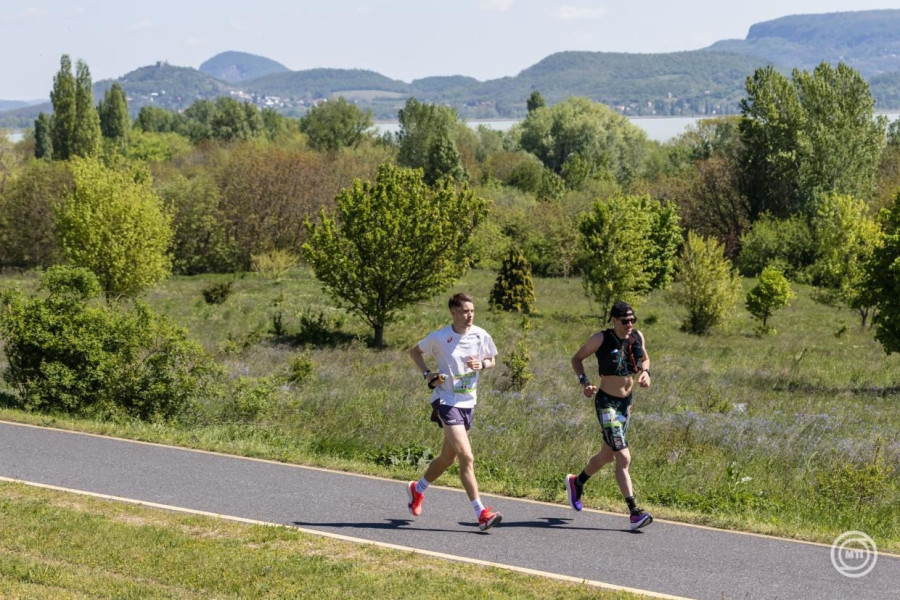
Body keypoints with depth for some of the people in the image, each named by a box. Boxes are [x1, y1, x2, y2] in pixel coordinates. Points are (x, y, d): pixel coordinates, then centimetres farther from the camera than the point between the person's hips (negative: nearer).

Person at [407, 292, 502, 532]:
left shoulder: (481, 336, -1)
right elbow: (415, 351, 7)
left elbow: (492, 360, 14)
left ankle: (417, 489, 45)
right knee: (467, 457, -17)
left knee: (447, 458, 18)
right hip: (446, 401, -6)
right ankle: (482, 514, -19)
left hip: (468, 403, 6)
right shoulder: (439, 337, -9)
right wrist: (427, 373, -8)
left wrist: (482, 364, -9)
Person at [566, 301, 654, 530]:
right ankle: (634, 513, -16)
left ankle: (576, 482, 49)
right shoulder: (601, 339, -14)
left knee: (607, 455, 22)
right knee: (623, 458, -16)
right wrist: (584, 382, -17)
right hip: (606, 402, -7)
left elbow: (645, 359, 17)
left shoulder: (637, 337, -1)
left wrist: (645, 373, -5)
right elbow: (577, 359, -2)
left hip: (627, 402, 7)